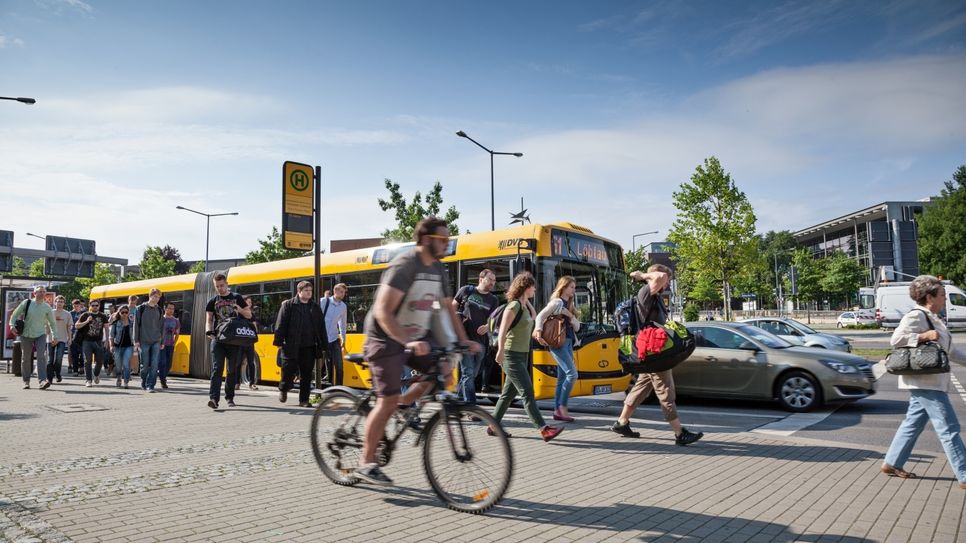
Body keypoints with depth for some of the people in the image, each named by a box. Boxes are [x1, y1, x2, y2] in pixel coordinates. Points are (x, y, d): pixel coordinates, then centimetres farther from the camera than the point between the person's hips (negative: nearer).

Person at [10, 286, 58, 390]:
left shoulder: (47, 307, 2)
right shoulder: (26, 303, -1)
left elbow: (53, 323, 11)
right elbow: (15, 315, 8)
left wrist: (55, 336, 5)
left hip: (40, 335, 0)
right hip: (26, 335, 0)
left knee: (42, 357, -15)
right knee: (26, 359, 7)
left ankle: (42, 381, -21)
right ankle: (26, 381, 21)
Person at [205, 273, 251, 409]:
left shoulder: (237, 298, 9)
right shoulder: (212, 301, 10)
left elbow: (249, 315, 10)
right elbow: (209, 319, 2)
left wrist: (240, 310, -11)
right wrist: (208, 331, -18)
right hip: (218, 339, -1)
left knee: (233, 370, 6)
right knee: (217, 368, -12)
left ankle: (230, 397, 18)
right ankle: (213, 398, -20)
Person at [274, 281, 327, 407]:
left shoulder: (315, 308, 13)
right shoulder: (288, 305, 0)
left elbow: (321, 328, 13)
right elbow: (280, 325, -3)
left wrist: (323, 345, 9)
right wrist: (279, 342, -9)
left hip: (309, 347, 3)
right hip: (291, 346, -3)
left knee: (307, 375, 5)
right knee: (289, 371, 2)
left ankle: (304, 400, 13)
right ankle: (283, 389, 32)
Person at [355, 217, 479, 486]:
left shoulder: (438, 269, 4)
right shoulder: (404, 265, -22)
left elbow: (447, 308, 12)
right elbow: (382, 311, -29)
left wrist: (464, 341, 3)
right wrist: (407, 342, -39)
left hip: (417, 338, 8)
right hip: (387, 339, -8)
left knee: (443, 375, -7)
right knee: (387, 401, -8)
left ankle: (401, 406, 13)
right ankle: (366, 463, 6)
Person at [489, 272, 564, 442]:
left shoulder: (524, 306, 12)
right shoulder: (514, 306, -13)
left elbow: (534, 317, 29)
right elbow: (502, 331, -20)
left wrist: (527, 300, 16)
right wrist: (500, 351, -33)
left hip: (522, 356, 9)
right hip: (511, 356, -9)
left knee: (509, 393, 13)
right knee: (527, 392, -12)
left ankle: (493, 426, 22)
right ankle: (544, 430, -16)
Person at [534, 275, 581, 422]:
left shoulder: (569, 305, 19)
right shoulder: (557, 302, -5)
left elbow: (577, 327, 14)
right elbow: (540, 316, -15)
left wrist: (571, 316, -3)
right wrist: (538, 332, -29)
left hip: (568, 343, 9)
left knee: (562, 378, 7)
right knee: (572, 374, -15)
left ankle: (557, 411, 10)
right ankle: (562, 407, -8)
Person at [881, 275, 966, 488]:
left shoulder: (933, 319, 17)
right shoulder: (916, 316, -14)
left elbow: (949, 350, 25)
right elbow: (896, 338, -24)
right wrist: (924, 336, -24)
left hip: (931, 381, 10)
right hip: (925, 381, -10)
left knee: (913, 423, 14)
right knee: (949, 428, -6)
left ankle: (892, 464, 22)